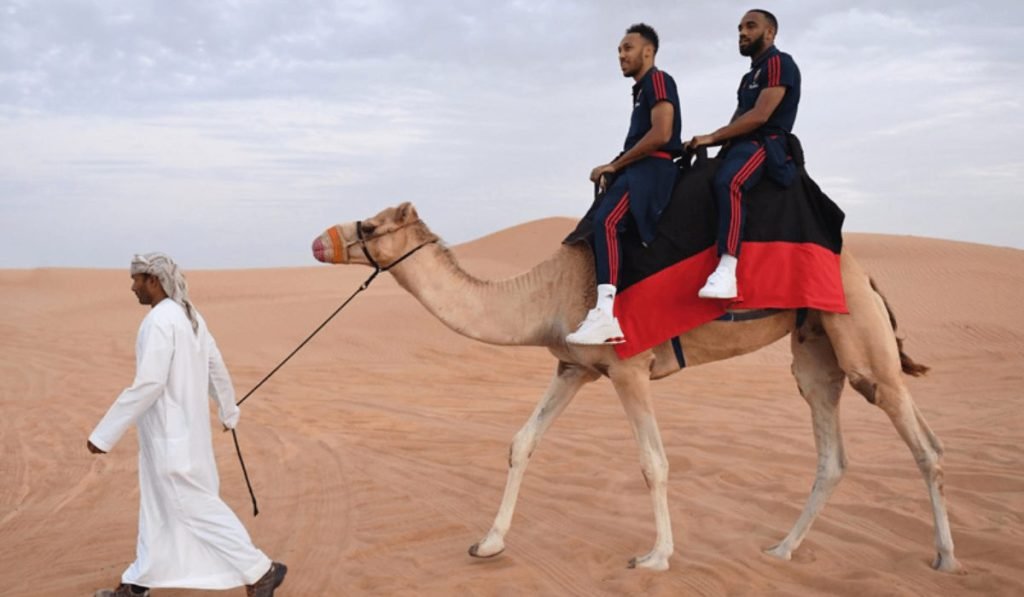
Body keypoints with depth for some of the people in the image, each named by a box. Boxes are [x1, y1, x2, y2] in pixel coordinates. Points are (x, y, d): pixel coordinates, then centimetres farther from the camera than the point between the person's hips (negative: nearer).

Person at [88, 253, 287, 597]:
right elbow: (216, 368, 16)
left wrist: (104, 434, -24)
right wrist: (228, 411, 32)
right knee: (157, 506, 18)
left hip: (171, 434, -10)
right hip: (180, 430, 10)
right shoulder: (188, 316, 8)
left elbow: (148, 384, -27)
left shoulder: (160, 320, -21)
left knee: (196, 508, -3)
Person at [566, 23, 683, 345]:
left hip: (652, 169, -11)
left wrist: (614, 164, -9)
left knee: (605, 220, -30)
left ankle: (606, 317, -43)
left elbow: (661, 135, -16)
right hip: (636, 170, 11)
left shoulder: (658, 80, -3)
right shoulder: (642, 89, 26)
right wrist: (614, 169, 7)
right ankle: (601, 308, 2)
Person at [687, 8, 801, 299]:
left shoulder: (779, 63, -2)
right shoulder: (749, 77, 29)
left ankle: (726, 272, -50)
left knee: (727, 182, -38)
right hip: (740, 145, 11)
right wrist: (701, 143, 7)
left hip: (765, 144, -11)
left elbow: (759, 116, -14)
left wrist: (712, 137, -10)